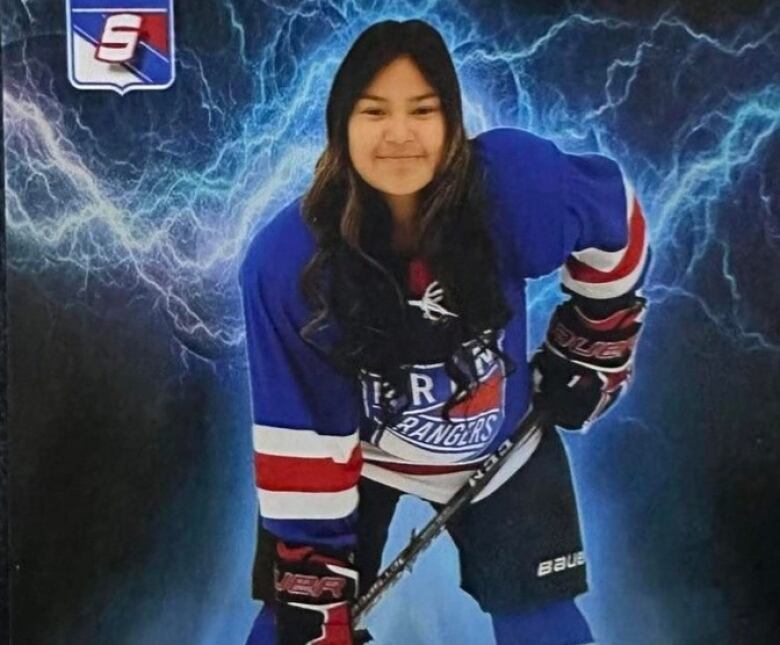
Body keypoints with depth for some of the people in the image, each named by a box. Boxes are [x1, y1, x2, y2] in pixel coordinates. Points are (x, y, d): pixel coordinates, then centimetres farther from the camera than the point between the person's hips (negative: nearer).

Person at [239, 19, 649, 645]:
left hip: (501, 450, 1)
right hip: (354, 457, 0)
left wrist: (589, 355, 0)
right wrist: (310, 592, -18)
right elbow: (301, 433, -22)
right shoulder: (287, 260, -28)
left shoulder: (513, 180, -29)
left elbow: (614, 222, -7)